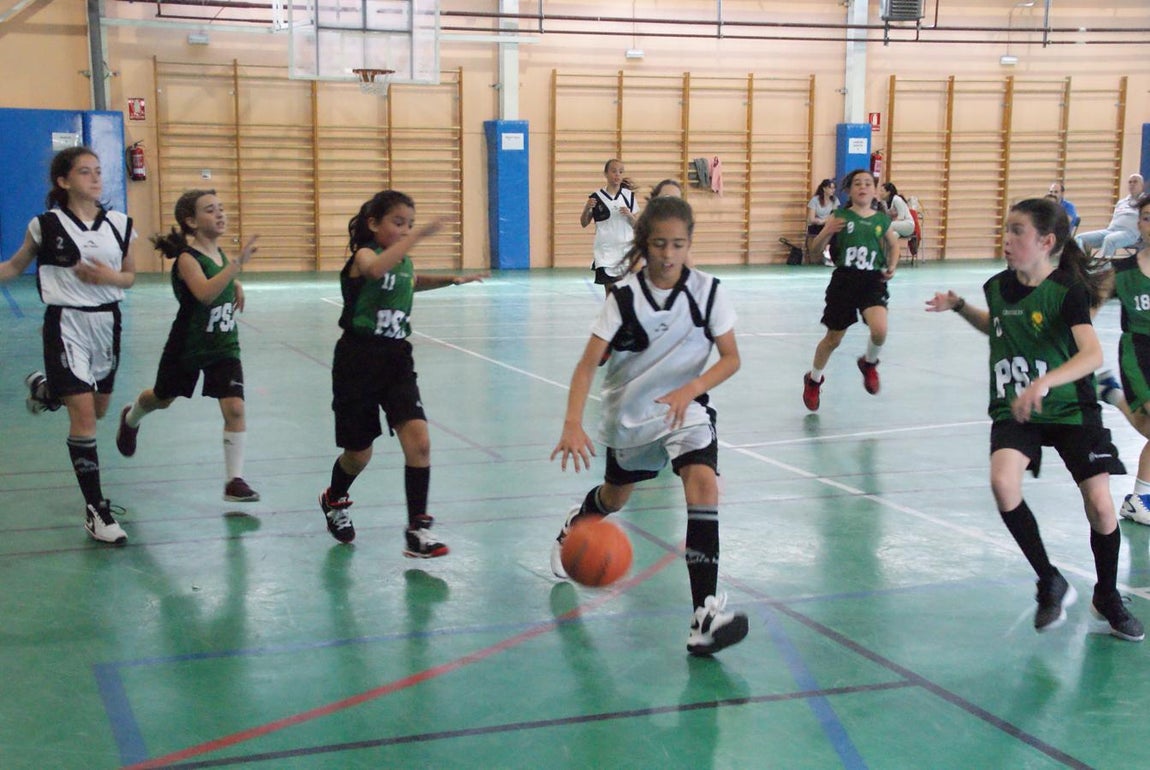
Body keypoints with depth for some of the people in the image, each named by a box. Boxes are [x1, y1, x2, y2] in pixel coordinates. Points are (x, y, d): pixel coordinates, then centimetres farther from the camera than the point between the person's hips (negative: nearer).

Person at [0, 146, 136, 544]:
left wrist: (110, 277, -12)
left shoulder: (119, 224, 2)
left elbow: (130, 276, 10)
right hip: (66, 323, -5)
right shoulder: (46, 225, -6)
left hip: (107, 321, 5)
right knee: (83, 415, -10)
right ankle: (96, 510, -3)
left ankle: (44, 388, 52)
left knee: (98, 409, 20)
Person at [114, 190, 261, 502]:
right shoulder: (187, 258, -22)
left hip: (224, 347, 4)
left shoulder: (219, 252, -2)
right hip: (187, 347, -4)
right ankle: (130, 419, 57)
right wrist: (238, 262, -49)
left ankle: (234, 480, -7)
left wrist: (236, 284, 3)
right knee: (162, 399, 22)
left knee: (235, 408, -13)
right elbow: (205, 293, -42)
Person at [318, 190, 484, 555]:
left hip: (397, 359, 5)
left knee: (418, 440, -14)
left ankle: (417, 530, -8)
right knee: (359, 453, 7)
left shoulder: (405, 263, 8)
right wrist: (419, 236, -43)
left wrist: (452, 280, 23)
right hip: (358, 360, -5)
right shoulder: (364, 255, -12)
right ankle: (334, 501, 40)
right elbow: (376, 269, -40)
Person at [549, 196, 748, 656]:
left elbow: (730, 358, -9)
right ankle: (571, 529, 59)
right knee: (615, 497, 19)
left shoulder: (707, 291, -13)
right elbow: (588, 364, -20)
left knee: (703, 483, -25)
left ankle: (704, 616, -27)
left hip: (683, 409, 0)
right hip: (628, 413, 0)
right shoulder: (624, 296, -16)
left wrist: (692, 388, -28)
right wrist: (573, 425, -35)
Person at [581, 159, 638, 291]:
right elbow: (584, 223, 7)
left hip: (626, 250, 2)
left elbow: (636, 225, 9)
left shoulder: (629, 195, 5)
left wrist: (629, 215, -11)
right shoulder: (596, 197, 0)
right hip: (605, 252, -1)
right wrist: (587, 208, -11)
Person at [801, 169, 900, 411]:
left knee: (879, 330, -24)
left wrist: (892, 266, 6)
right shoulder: (840, 216, -1)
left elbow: (893, 245, 23)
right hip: (844, 281, -1)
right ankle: (814, 380, 39)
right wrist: (827, 231, -21)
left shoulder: (882, 219, 4)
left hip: (873, 282, 1)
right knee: (833, 338, 12)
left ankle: (869, 363, 11)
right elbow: (816, 248, -2)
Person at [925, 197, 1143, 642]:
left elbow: (1093, 354, -31)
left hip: (1071, 409, -3)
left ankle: (1107, 597, 22)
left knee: (1100, 505, -7)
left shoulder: (1068, 291, -16)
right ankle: (1051, 584, -4)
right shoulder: (998, 286, 1)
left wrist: (1043, 383, -45)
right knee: (1003, 481, -24)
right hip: (1014, 409, 4)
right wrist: (958, 307, 9)